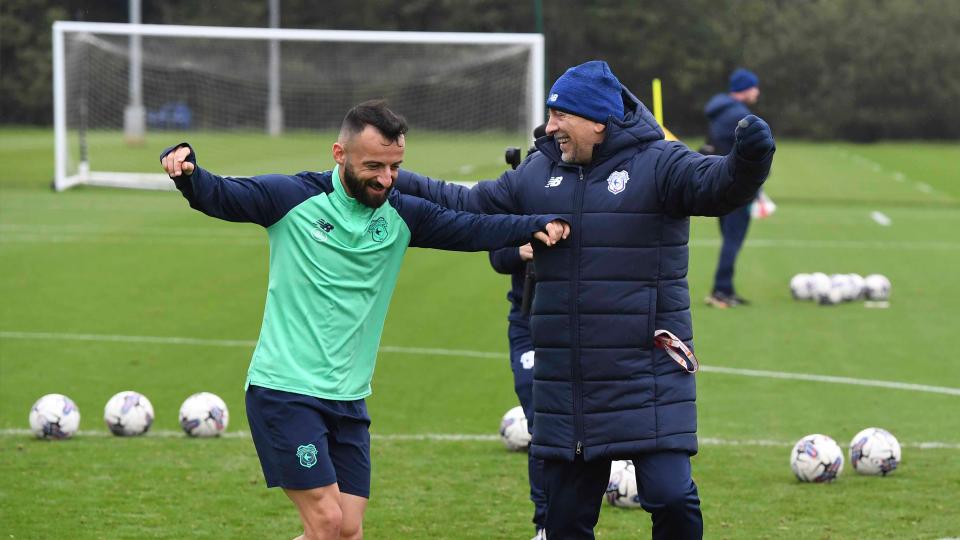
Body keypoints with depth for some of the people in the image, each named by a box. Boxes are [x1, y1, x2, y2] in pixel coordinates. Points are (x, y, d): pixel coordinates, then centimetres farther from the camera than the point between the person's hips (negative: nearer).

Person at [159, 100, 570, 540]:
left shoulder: (400, 216, 7)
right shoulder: (293, 198, -6)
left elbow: (472, 228, 6)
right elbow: (217, 195, -10)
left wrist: (538, 226, -10)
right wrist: (186, 170, -31)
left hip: (348, 400, 6)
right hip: (284, 391, -6)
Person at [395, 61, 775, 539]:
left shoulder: (658, 165, -6)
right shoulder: (538, 173, 10)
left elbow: (715, 184, -22)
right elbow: (466, 207, 19)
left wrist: (747, 163, -44)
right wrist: (392, 182, 12)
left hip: (648, 381, -5)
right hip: (565, 387, 5)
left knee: (671, 499, -15)